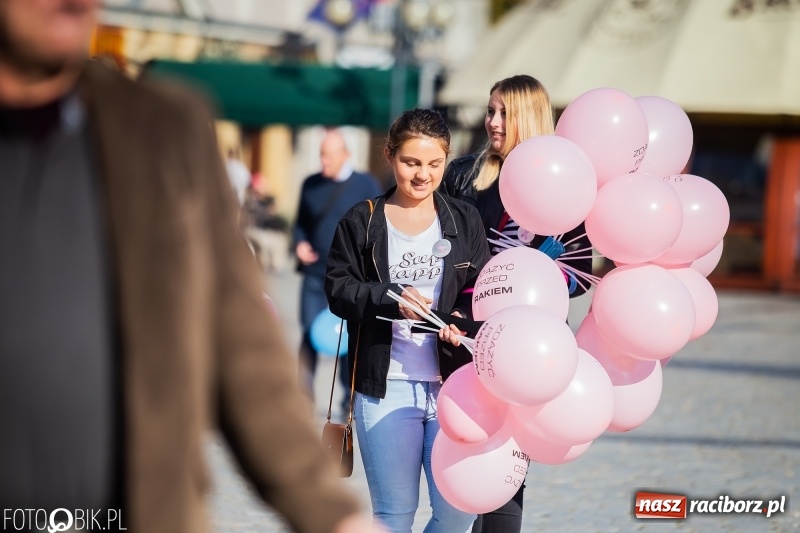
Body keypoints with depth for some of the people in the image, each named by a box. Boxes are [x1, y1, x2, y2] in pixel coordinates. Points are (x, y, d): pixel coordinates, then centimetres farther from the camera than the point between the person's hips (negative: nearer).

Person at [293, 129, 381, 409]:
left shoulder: (366, 185, -1)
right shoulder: (311, 184, 7)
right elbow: (301, 222, 18)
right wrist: (300, 243, -3)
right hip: (314, 274, 2)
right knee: (310, 334, -1)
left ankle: (350, 399, 15)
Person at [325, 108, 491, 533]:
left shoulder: (464, 220, 9)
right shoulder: (362, 222, 4)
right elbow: (339, 287, 0)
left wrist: (463, 318, -17)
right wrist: (391, 298, -17)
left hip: (452, 383, 1)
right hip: (385, 387, -1)